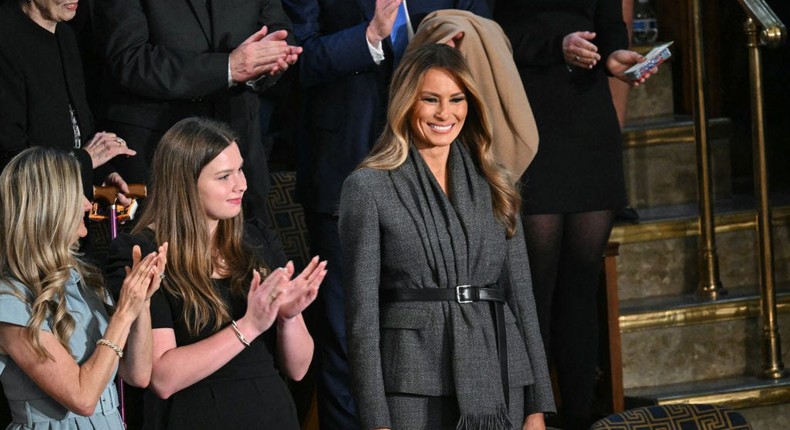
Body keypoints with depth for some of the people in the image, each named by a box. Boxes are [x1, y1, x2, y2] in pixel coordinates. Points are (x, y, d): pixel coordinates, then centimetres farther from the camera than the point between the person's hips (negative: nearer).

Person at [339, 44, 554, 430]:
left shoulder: (492, 185, 11)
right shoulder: (368, 187, -1)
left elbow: (520, 294, 11)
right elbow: (362, 309, -4)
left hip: (496, 386, 4)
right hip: (415, 393, -4)